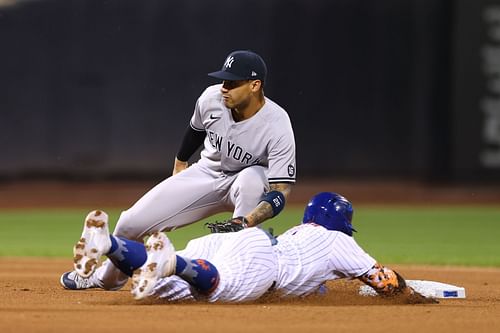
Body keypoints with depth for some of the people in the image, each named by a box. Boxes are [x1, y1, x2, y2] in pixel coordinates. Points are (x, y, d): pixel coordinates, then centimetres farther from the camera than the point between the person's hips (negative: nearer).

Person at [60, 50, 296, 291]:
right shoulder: (211, 98, -19)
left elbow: (281, 192, -35)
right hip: (206, 172, 4)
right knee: (130, 224, -4)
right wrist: (180, 164, 19)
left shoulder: (277, 125, -32)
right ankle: (108, 277, 29)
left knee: (251, 178, -42)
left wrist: (245, 223, -49)